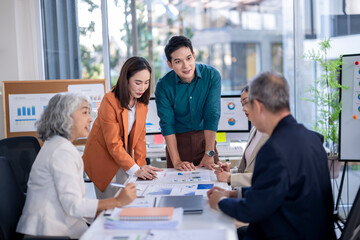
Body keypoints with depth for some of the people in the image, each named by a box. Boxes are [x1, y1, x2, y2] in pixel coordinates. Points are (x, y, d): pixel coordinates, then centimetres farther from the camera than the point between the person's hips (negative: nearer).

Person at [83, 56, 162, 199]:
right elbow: (113, 144, -24)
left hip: (124, 155, 6)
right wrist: (135, 170, -27)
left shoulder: (142, 100, -5)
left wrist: (142, 165, -9)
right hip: (103, 157, -5)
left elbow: (140, 135, 0)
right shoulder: (110, 101, -25)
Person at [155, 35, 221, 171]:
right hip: (178, 141, 0)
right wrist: (176, 161, -21)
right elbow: (167, 124, -13)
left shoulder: (212, 75, -11)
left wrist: (209, 154, -19)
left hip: (205, 139, 0)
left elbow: (212, 116, -15)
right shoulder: (163, 86, -11)